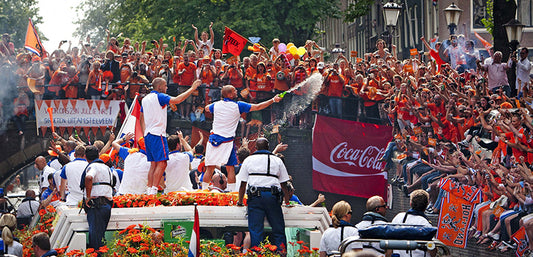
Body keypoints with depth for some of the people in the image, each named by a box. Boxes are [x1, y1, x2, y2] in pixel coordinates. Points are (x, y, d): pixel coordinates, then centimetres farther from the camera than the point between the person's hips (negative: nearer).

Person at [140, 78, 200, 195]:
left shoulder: (145, 99, 16)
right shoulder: (159, 97, -9)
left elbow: (141, 118, 22)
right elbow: (176, 100, -22)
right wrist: (192, 88, -17)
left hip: (148, 135, 9)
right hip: (157, 134, -9)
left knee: (153, 164, 11)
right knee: (161, 163, -11)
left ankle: (149, 189, 7)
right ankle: (153, 190, -18)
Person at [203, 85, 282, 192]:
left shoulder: (216, 105, 6)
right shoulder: (237, 106, -4)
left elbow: (207, 108, 30)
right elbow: (257, 107, 1)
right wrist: (273, 100, 10)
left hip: (213, 139, 3)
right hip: (226, 141, -3)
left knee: (210, 169, 6)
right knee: (230, 169, 4)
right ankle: (231, 192, -1)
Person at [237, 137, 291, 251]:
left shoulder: (248, 160, 14)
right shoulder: (277, 160, 15)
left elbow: (243, 184, 11)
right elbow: (284, 185, 16)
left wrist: (240, 201, 21)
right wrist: (287, 202, 25)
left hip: (255, 196, 0)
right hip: (273, 196, 1)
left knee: (255, 230, 0)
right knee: (278, 229, 6)